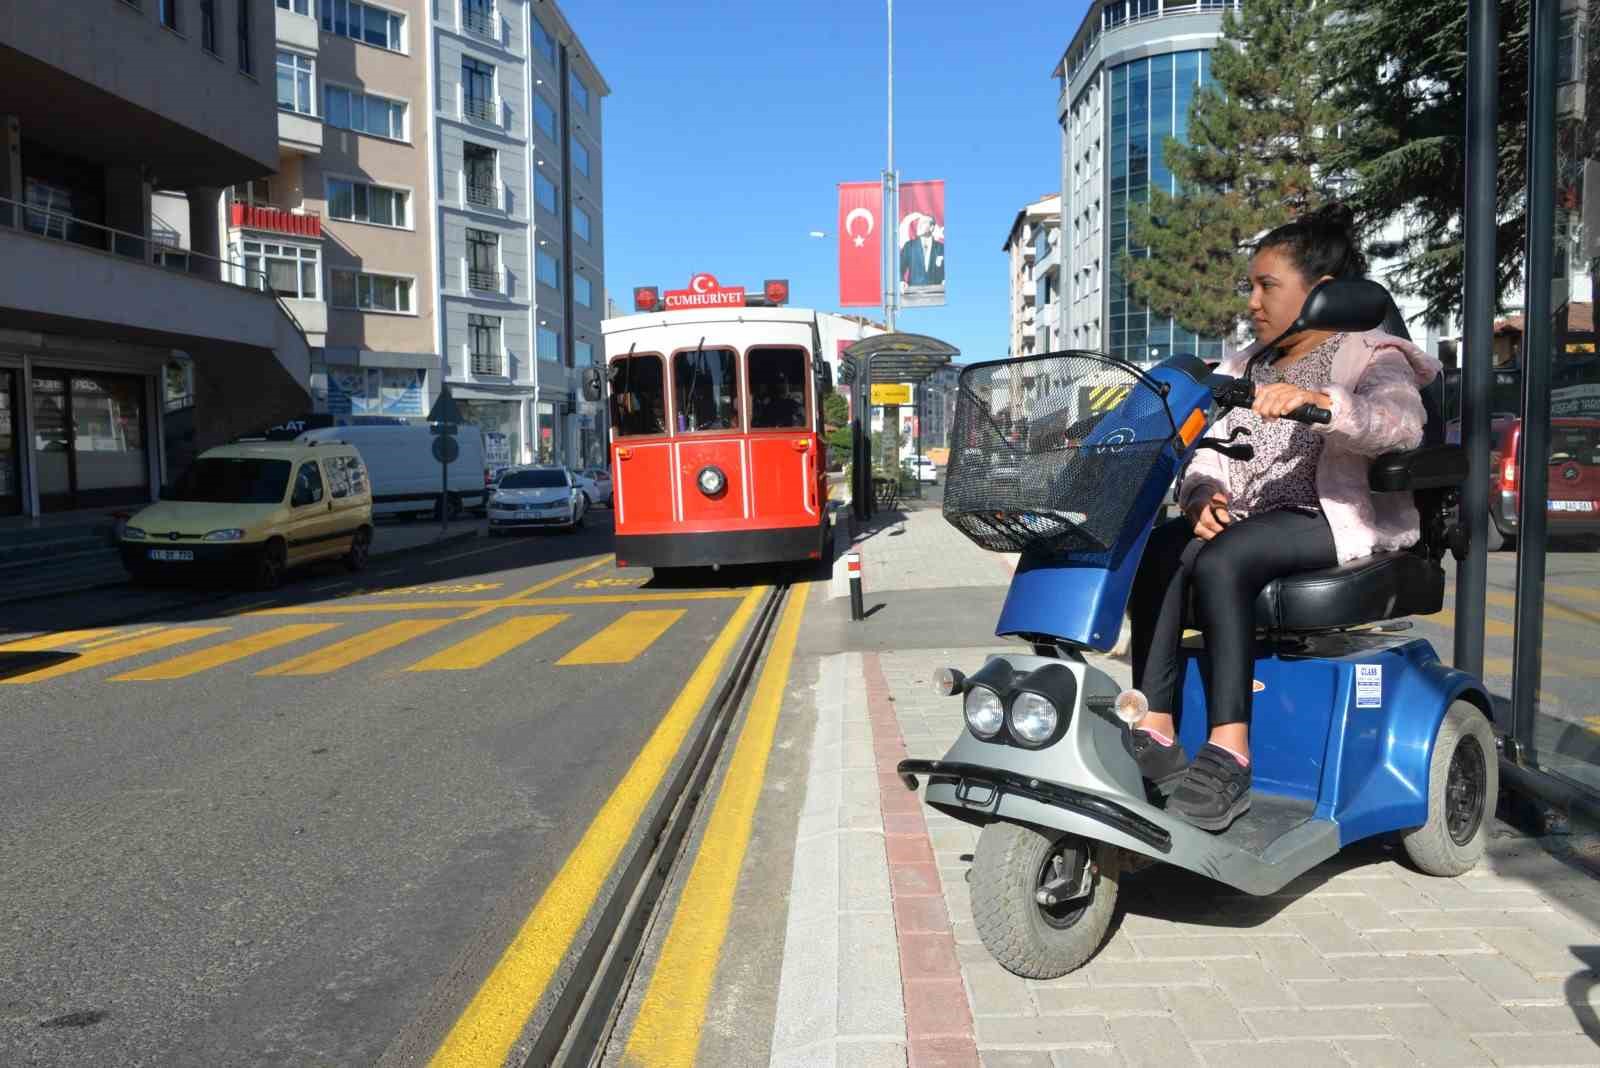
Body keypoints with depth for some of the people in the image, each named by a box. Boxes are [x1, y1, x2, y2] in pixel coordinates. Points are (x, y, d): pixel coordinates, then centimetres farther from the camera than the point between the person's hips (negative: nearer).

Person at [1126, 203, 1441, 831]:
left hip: (1336, 520, -5)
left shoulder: (1368, 355, 4)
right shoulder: (1244, 368, 24)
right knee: (1157, 552, -26)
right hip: (1246, 519, 6)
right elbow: (1208, 455, 14)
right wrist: (1202, 496, -9)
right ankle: (1153, 732, -30)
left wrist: (1316, 401, -38)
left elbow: (1401, 422, -19)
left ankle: (1229, 755, -34)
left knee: (1219, 562, -34)